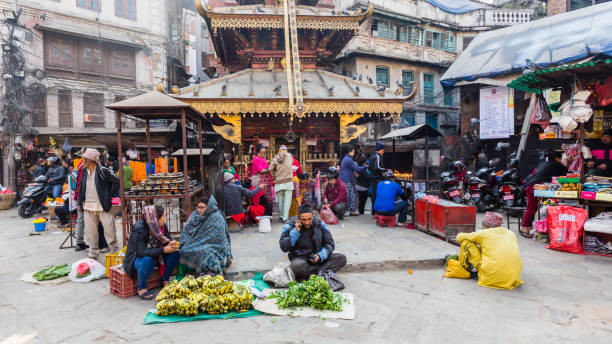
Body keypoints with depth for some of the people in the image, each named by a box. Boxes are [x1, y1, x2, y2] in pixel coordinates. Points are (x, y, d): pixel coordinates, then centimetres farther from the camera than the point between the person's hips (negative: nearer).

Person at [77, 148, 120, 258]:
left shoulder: (103, 171, -8)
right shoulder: (84, 173, 10)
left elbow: (117, 182, -7)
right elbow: (81, 188, 18)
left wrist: (109, 194, -7)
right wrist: (79, 203, 11)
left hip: (103, 206, -5)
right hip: (88, 208, 5)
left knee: (109, 230, 0)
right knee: (90, 232, 9)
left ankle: (114, 252, 13)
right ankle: (93, 254, 20)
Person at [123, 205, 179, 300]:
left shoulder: (162, 226, -10)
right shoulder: (139, 229, -28)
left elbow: (168, 240, -3)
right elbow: (140, 252, -34)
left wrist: (171, 244, -30)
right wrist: (163, 250, -37)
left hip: (154, 255, 6)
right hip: (136, 258, -6)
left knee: (174, 253, -15)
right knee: (147, 260, -38)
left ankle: (165, 281, 1)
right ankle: (141, 288, -15)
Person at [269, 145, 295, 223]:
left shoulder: (275, 159, 0)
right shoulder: (289, 156, 1)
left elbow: (270, 169, -3)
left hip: (279, 183, 1)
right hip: (288, 182, -1)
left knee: (280, 201, 12)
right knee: (287, 201, 1)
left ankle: (282, 216, 20)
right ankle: (285, 218, -1)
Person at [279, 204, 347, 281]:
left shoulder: (319, 223, -2)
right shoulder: (290, 225, -8)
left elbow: (330, 244, 3)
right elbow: (284, 247, -12)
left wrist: (320, 255, -15)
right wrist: (296, 231, -20)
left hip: (317, 256, 3)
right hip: (300, 257, -3)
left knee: (342, 258, -19)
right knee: (298, 266, -39)